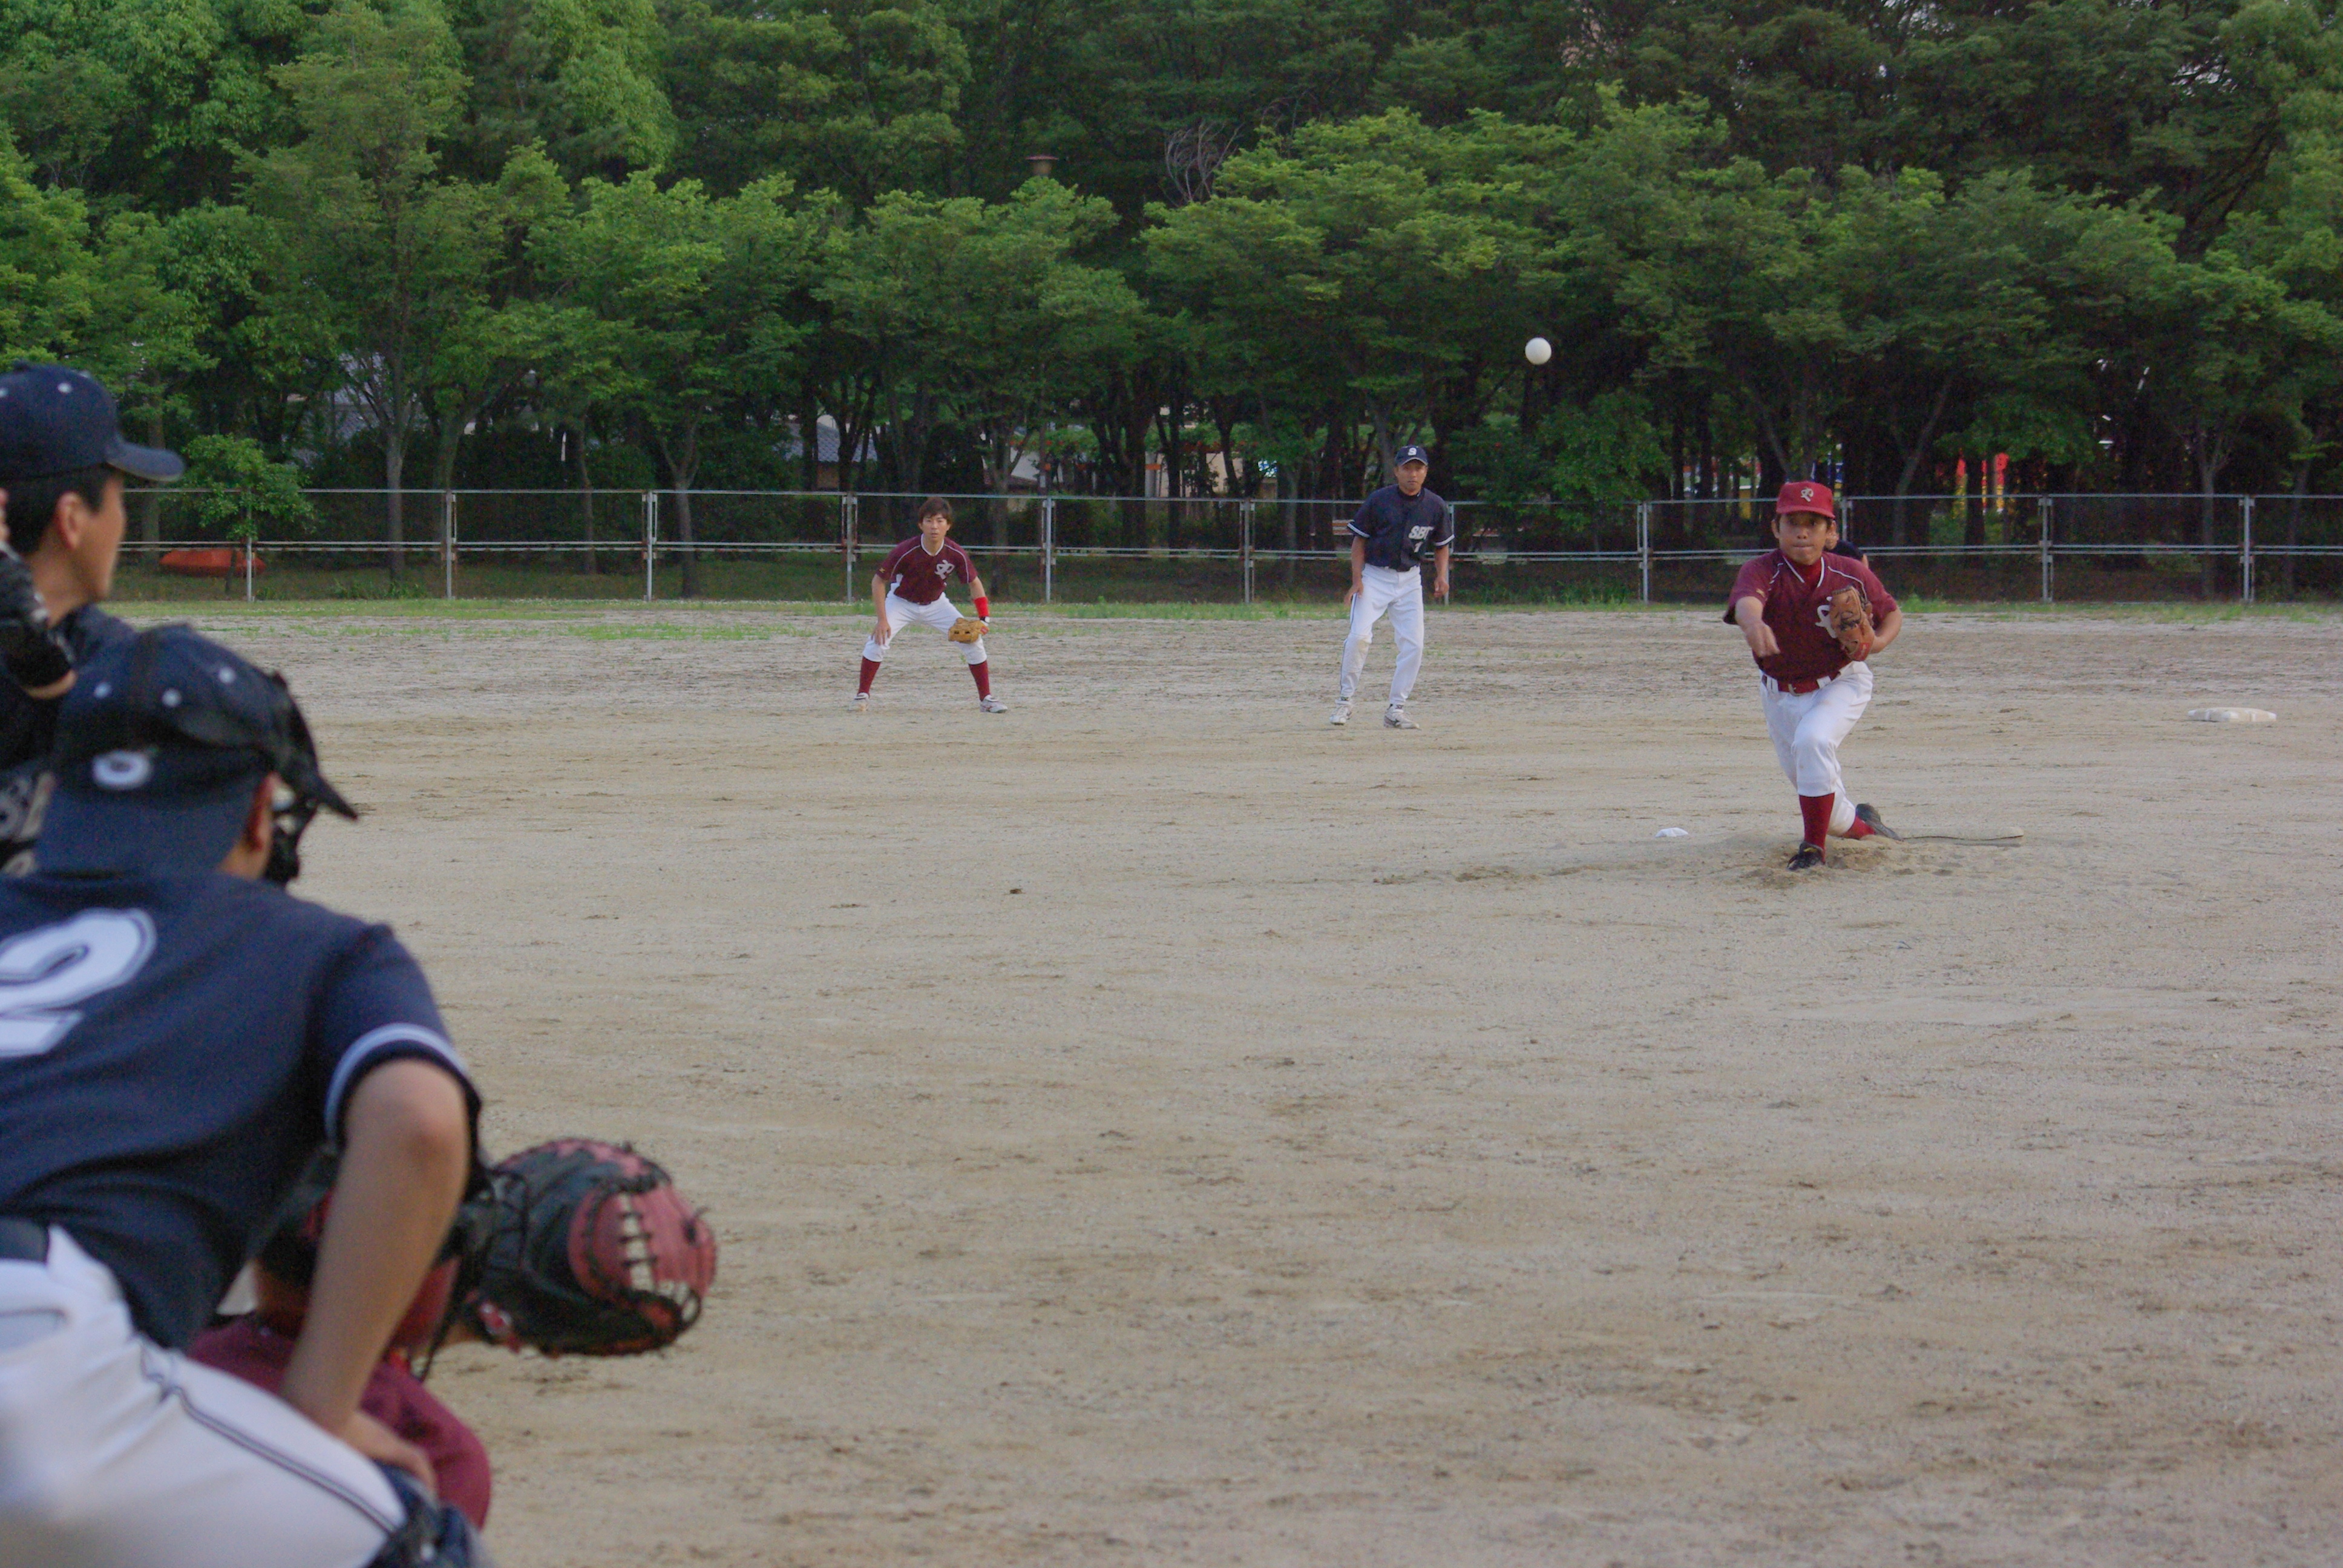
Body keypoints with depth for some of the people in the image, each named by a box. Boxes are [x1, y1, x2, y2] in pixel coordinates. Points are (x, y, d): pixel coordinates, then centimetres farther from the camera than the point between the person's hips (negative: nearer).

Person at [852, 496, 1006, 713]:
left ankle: (985, 698, 6)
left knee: (973, 641, -9)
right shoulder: (905, 552, -30)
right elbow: (878, 581, -18)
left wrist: (984, 618, -16)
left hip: (936, 604, 3)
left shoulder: (956, 554, -22)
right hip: (901, 603, -3)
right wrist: (882, 620, -22)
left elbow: (974, 583, -5)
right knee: (879, 639, -25)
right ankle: (862, 695, -7)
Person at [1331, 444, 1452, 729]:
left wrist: (1441, 576, -4)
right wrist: (1357, 580, -10)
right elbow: (1359, 540, -1)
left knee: (1414, 644, -6)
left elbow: (1442, 545, 13)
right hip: (1374, 577, -3)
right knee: (1359, 636, -17)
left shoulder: (1435, 507, 0)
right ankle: (1345, 701, -4)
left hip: (1410, 581, 3)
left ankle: (1396, 709, 4)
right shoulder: (1379, 500, -7)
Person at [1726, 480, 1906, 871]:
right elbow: (1746, 600, -48)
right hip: (1781, 693, 2)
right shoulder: (1763, 571, -23)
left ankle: (1814, 847, -22)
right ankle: (1862, 825, 46)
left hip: (1841, 684, -2)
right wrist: (1752, 623, -73)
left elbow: (1893, 613, 1)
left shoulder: (1852, 575, -17)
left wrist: (1878, 642, -23)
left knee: (1812, 741, -33)